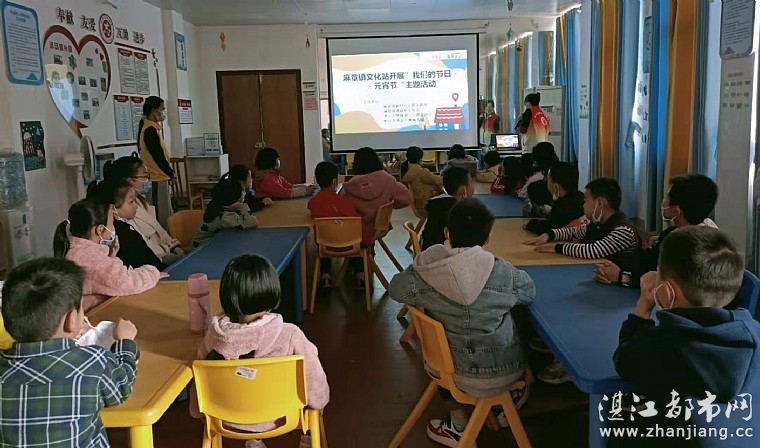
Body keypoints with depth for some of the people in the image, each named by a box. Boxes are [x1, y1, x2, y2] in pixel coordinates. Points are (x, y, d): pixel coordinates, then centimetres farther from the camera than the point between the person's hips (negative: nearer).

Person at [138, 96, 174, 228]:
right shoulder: (150, 130, -17)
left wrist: (168, 172, 11)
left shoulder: (151, 128, 13)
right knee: (162, 216, -6)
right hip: (158, 179, -10)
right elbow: (158, 156, -20)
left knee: (166, 214, 14)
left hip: (159, 177, 10)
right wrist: (171, 174, -10)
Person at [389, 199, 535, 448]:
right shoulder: (502, 272, -19)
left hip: (452, 370, 1)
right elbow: (530, 291, 1)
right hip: (502, 372, 0)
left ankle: (458, 423, 35)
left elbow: (395, 288, 2)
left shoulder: (424, 272, -17)